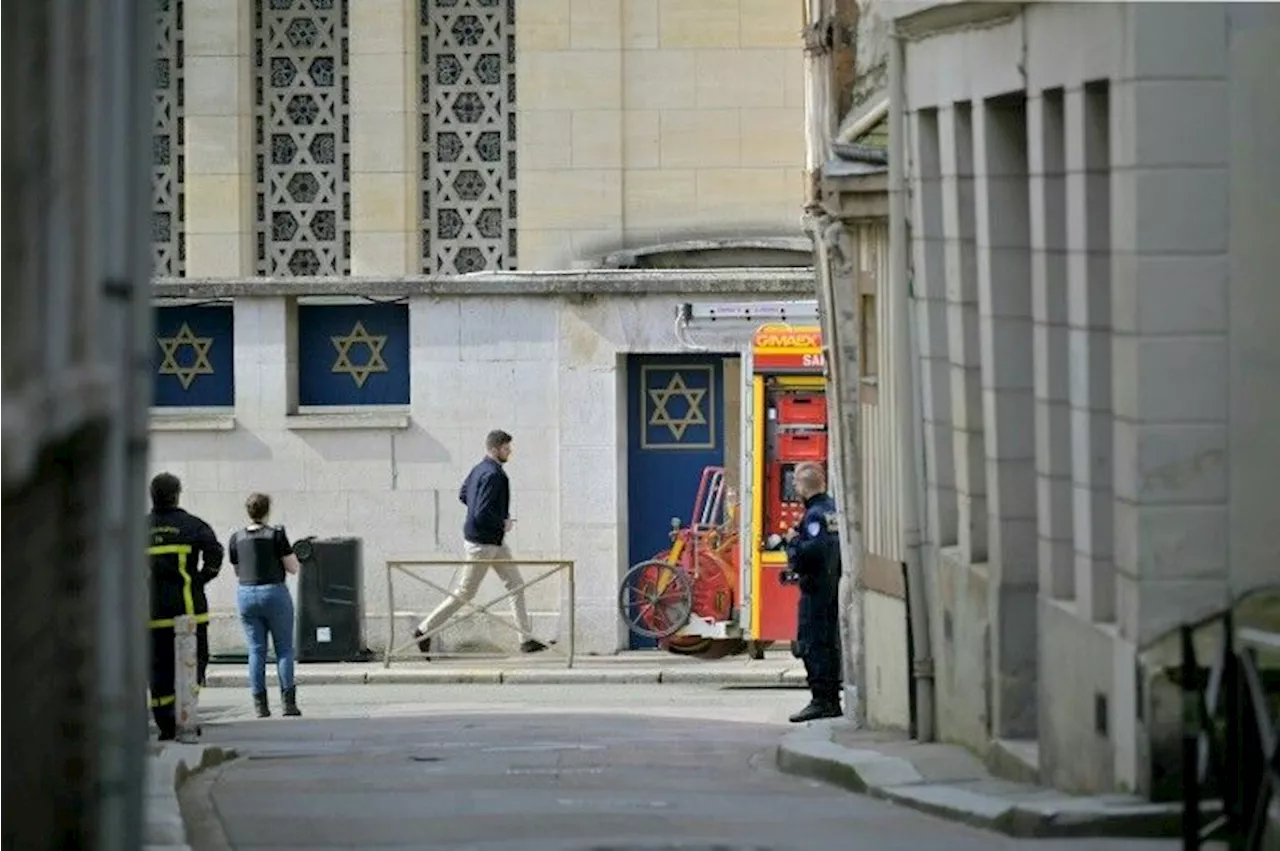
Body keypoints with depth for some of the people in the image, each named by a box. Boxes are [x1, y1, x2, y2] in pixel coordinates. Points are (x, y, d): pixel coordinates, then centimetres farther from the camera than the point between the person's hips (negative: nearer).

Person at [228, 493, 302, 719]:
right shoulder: (276, 535, -8)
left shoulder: (236, 538, 3)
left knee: (256, 650, 6)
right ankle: (288, 701, -3)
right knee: (284, 649, 4)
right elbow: (293, 567, -7)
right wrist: (287, 553, 11)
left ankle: (260, 703, 1)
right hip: (273, 593, -3)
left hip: (246, 594, 3)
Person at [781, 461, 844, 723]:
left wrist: (794, 540, -11)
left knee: (812, 643, -7)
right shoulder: (833, 508, 13)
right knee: (829, 642, 13)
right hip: (834, 584, 9)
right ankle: (832, 699, 17)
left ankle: (821, 699, -10)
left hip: (816, 587, -9)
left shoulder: (815, 514, -15)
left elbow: (813, 551, -27)